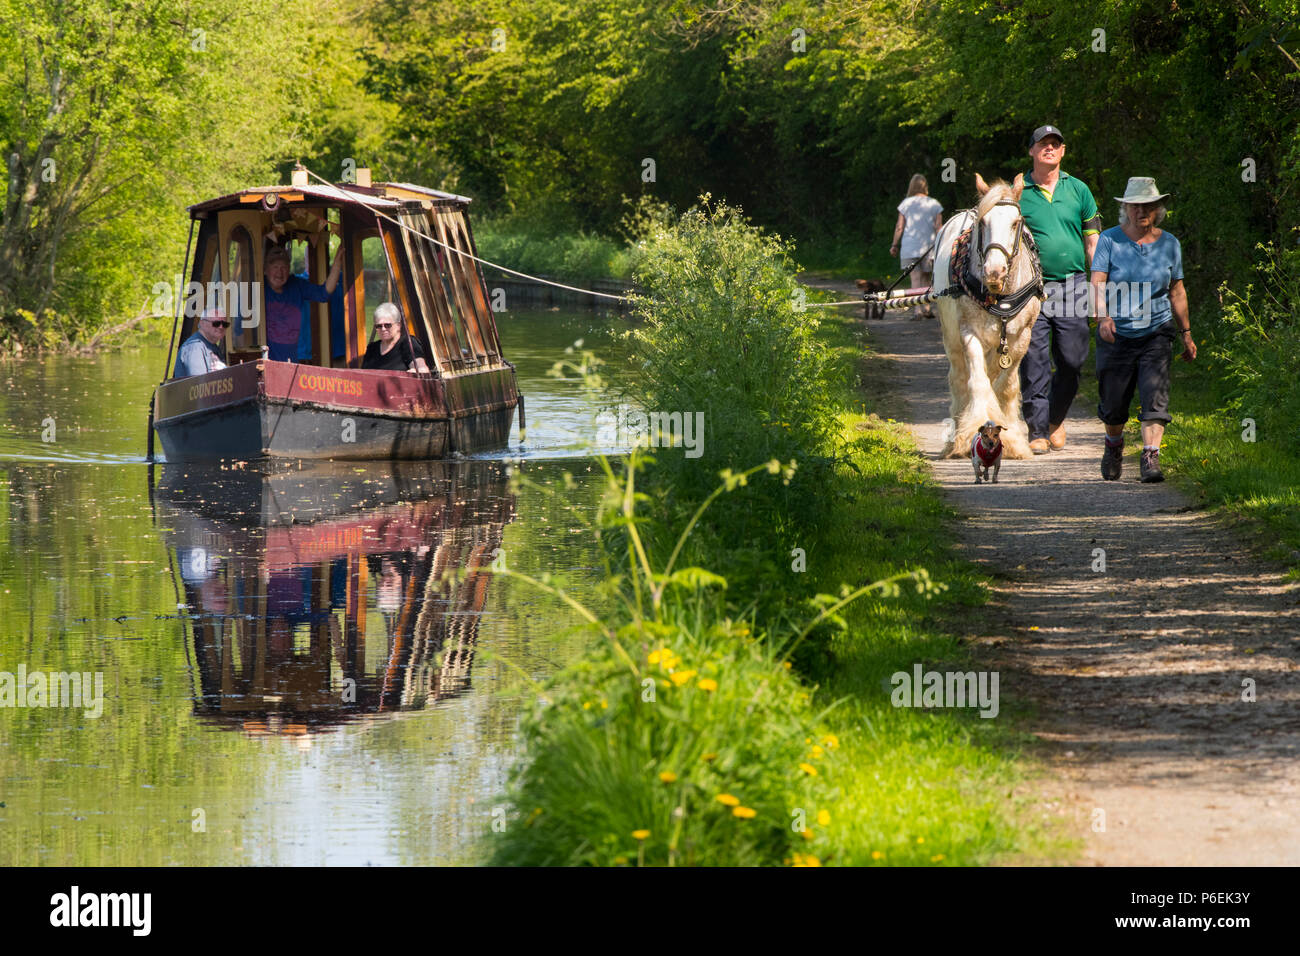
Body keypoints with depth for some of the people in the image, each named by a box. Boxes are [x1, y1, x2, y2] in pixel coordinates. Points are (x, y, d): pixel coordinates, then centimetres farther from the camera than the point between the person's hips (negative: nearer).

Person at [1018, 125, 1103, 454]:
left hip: (1073, 285, 2)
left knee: (1072, 359, 1)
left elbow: (1093, 241, 12)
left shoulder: (1078, 190, 10)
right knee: (1034, 362, -5)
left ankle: (1056, 417, 24)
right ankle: (1037, 430, 0)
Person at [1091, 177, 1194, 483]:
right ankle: (1114, 444, 38)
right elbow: (1098, 284, -12)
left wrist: (1186, 335, 17)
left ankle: (1150, 458, -21)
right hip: (1116, 335, -1)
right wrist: (1103, 317, -30)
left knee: (1155, 397, -16)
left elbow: (1176, 292, 14)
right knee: (1113, 403, 8)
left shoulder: (1169, 244, 5)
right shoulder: (1110, 240, -3)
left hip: (1156, 334, 1)